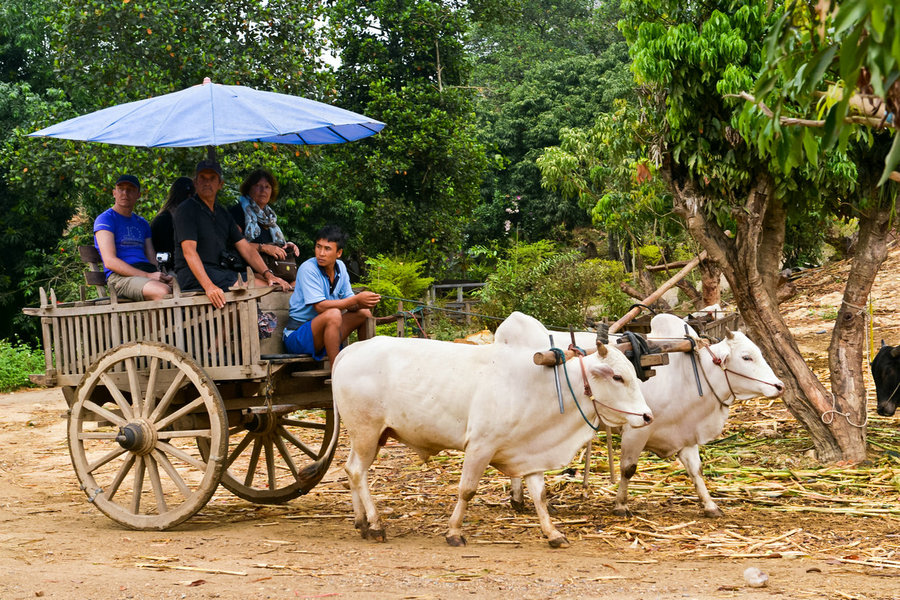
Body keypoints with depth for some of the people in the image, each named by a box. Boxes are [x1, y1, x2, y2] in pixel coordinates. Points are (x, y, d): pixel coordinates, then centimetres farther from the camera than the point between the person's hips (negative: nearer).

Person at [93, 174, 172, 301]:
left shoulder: (142, 223, 28)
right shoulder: (104, 219, 6)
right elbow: (110, 262, -6)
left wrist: (162, 275, -4)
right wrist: (148, 276, -15)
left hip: (149, 273, 6)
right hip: (121, 276, -6)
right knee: (163, 291, -38)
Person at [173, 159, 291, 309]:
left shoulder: (222, 213, 20)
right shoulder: (187, 210, -5)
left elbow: (244, 247, 15)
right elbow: (189, 251, -17)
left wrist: (268, 274, -2)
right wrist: (208, 286, -31)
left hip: (221, 272, 8)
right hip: (193, 275, -8)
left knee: (272, 284, -7)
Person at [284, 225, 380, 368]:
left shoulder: (340, 267, 5)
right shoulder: (308, 269, -18)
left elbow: (350, 305, 6)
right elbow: (320, 306, -26)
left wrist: (360, 303, -18)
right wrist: (357, 299, -27)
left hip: (326, 332, 8)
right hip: (297, 335, -8)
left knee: (364, 313, 6)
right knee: (333, 314, -33)